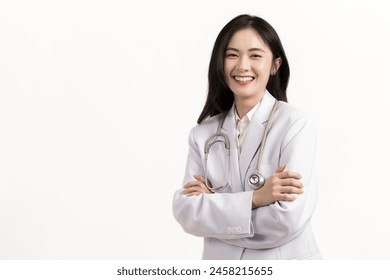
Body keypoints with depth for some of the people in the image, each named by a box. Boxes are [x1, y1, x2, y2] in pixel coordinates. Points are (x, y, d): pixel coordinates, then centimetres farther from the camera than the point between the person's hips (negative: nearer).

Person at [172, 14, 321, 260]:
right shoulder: (204, 133, -2)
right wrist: (253, 198, -23)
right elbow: (186, 212, -11)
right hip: (220, 259, 3)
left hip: (286, 259, -3)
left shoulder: (296, 124, -15)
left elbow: (286, 222, -23)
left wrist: (213, 201, -13)